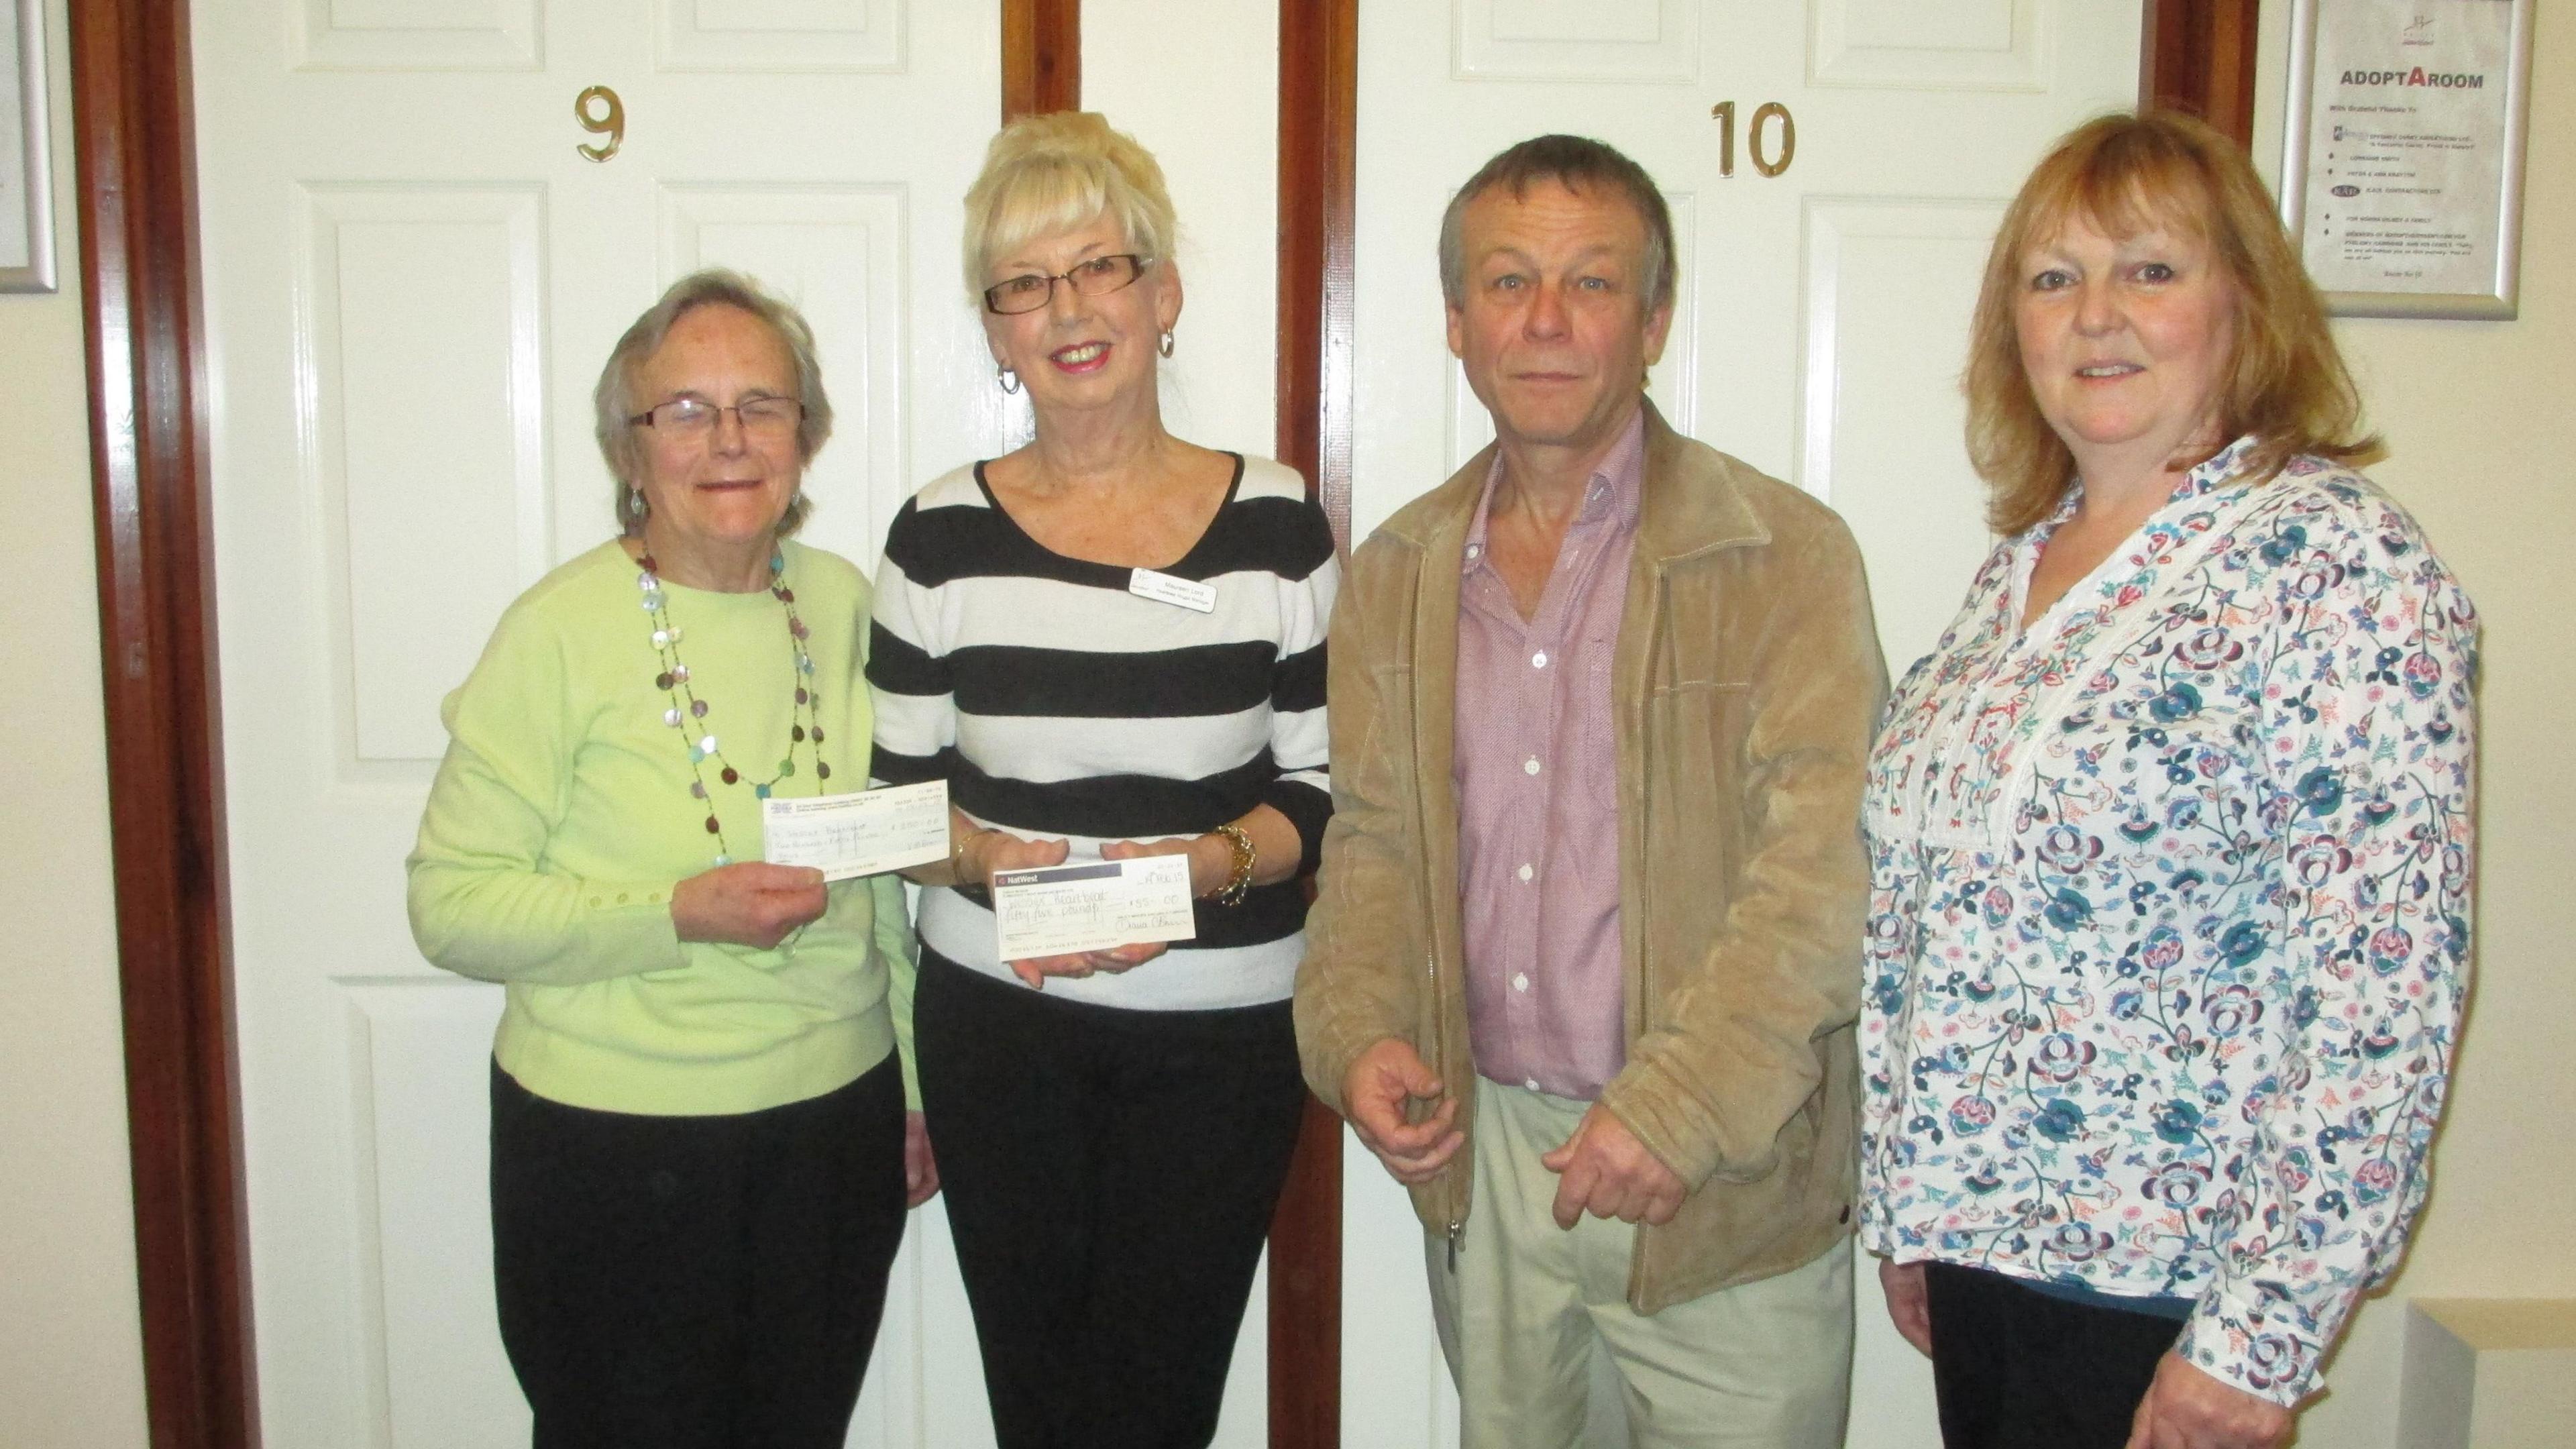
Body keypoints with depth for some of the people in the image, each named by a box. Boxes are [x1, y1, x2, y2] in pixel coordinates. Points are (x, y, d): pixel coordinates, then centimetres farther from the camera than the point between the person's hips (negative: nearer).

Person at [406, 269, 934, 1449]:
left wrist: (923, 1092, 14)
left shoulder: (844, 605, 3)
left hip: (838, 1119, 4)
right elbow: (450, 903, -12)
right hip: (611, 1141, -4)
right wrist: (679, 916, -24)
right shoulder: (562, 629, -11)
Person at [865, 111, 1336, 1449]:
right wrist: (985, 855, -16)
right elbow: (898, 797, 4)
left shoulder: (1274, 522, -3)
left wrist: (1208, 862, -18)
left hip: (1221, 1034, 0)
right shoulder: (943, 533, -1)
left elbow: (1330, 788, 0)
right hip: (996, 1025, 1)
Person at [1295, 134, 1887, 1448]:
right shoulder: (1397, 570, 6)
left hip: (1721, 1187, -4)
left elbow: (1820, 869, -16)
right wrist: (1358, 1034, -5)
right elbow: (1374, 835, 10)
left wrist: (1681, 1103, -23)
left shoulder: (1785, 556, -10)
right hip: (1476, 1155, 4)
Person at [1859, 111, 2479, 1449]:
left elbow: (2383, 989, -19)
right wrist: (1903, 1202, 13)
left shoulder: (2346, 570, -15)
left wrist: (2260, 1335, -19)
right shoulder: (2021, 561, 7)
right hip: (1975, 1227, 7)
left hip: (2158, 1280, -6)